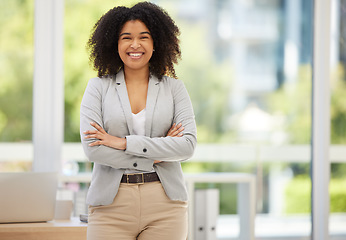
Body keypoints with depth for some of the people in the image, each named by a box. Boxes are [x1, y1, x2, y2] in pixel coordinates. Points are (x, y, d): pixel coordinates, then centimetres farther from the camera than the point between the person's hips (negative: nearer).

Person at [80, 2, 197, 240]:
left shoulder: (174, 88, 9)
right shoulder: (99, 87, 7)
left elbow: (188, 145, -4)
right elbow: (92, 148, -5)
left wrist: (124, 143, -9)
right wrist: (155, 155, -7)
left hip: (164, 204, 1)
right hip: (112, 205, -1)